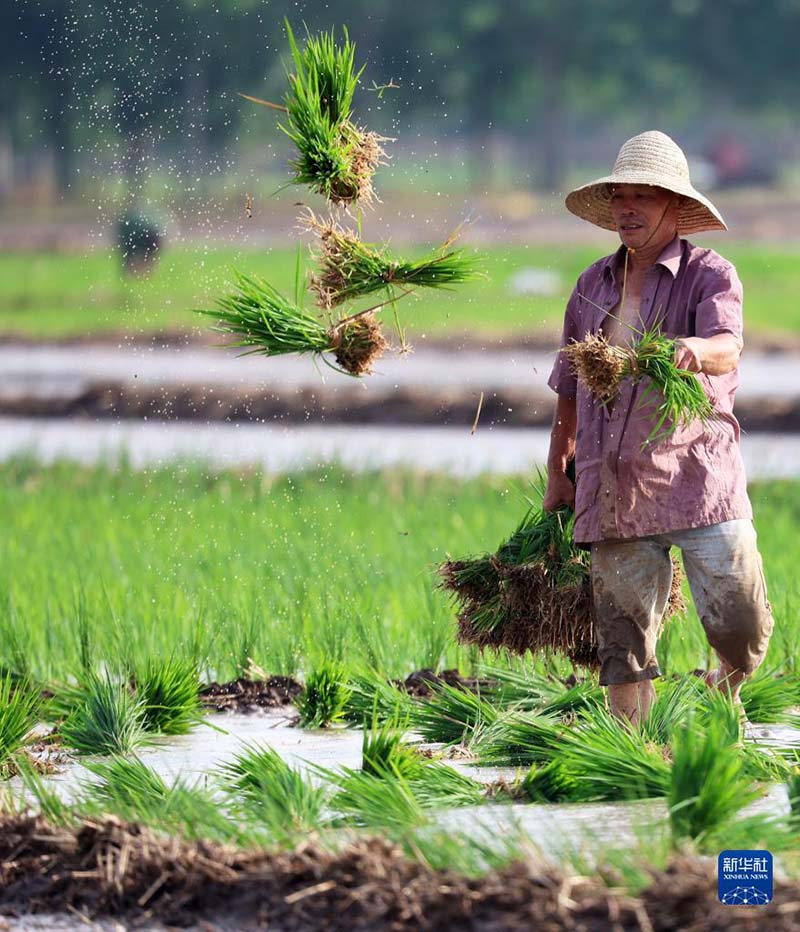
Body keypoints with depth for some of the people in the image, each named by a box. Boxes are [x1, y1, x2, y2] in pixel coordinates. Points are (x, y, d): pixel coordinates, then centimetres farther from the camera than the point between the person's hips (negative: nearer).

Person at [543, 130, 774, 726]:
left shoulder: (710, 275, -1)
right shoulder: (594, 286, 14)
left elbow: (727, 348, -22)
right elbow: (569, 386, 24)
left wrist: (696, 351, -45)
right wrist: (557, 473, 26)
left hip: (698, 478, -3)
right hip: (613, 491, 4)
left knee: (743, 627, -6)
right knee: (624, 641, -1)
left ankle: (724, 695, 26)